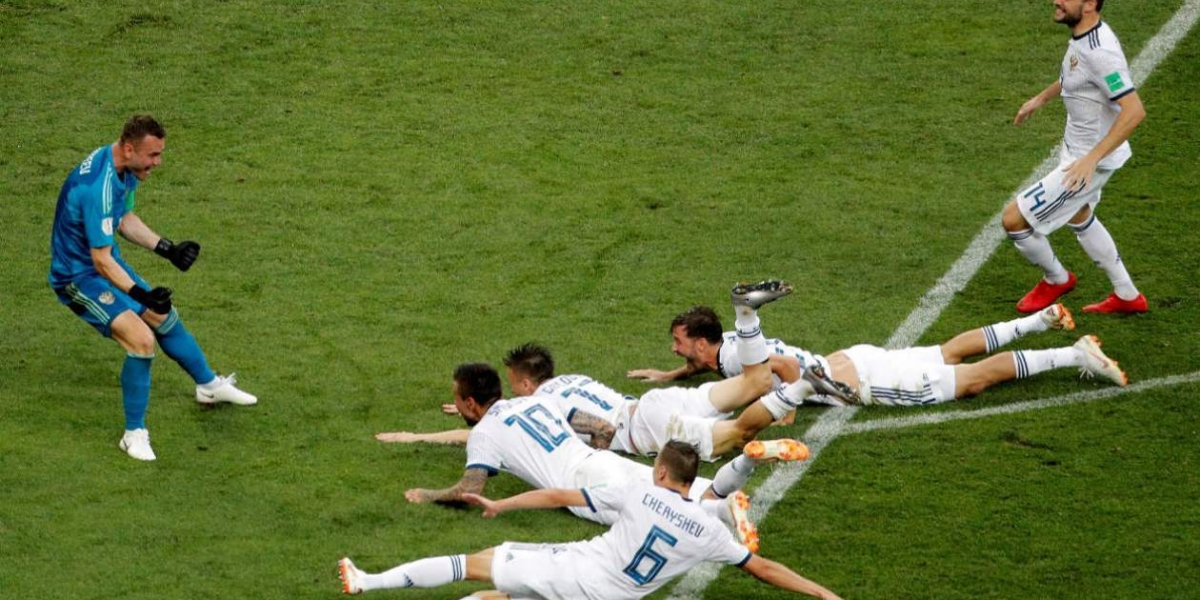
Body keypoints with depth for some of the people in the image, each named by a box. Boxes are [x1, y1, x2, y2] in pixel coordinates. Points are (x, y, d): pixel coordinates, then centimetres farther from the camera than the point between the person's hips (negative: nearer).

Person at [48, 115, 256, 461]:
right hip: (79, 276, -10)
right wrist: (140, 295, -42)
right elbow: (101, 260, -33)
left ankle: (209, 385, 50)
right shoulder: (100, 187, -35)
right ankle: (134, 434, -8)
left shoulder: (124, 170, -4)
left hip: (107, 264, 10)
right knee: (141, 339, -24)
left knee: (165, 317, 24)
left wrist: (167, 249, 7)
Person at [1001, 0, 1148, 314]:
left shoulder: (1099, 52, -32)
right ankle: (1127, 296, 46)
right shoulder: (1083, 35, -3)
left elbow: (1134, 111, -35)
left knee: (1014, 218, -5)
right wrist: (1041, 97, 28)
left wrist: (1091, 158, -36)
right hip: (1076, 147, 10)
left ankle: (1056, 279, 23)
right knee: (1078, 217, 32)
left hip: (1090, 161, -10)